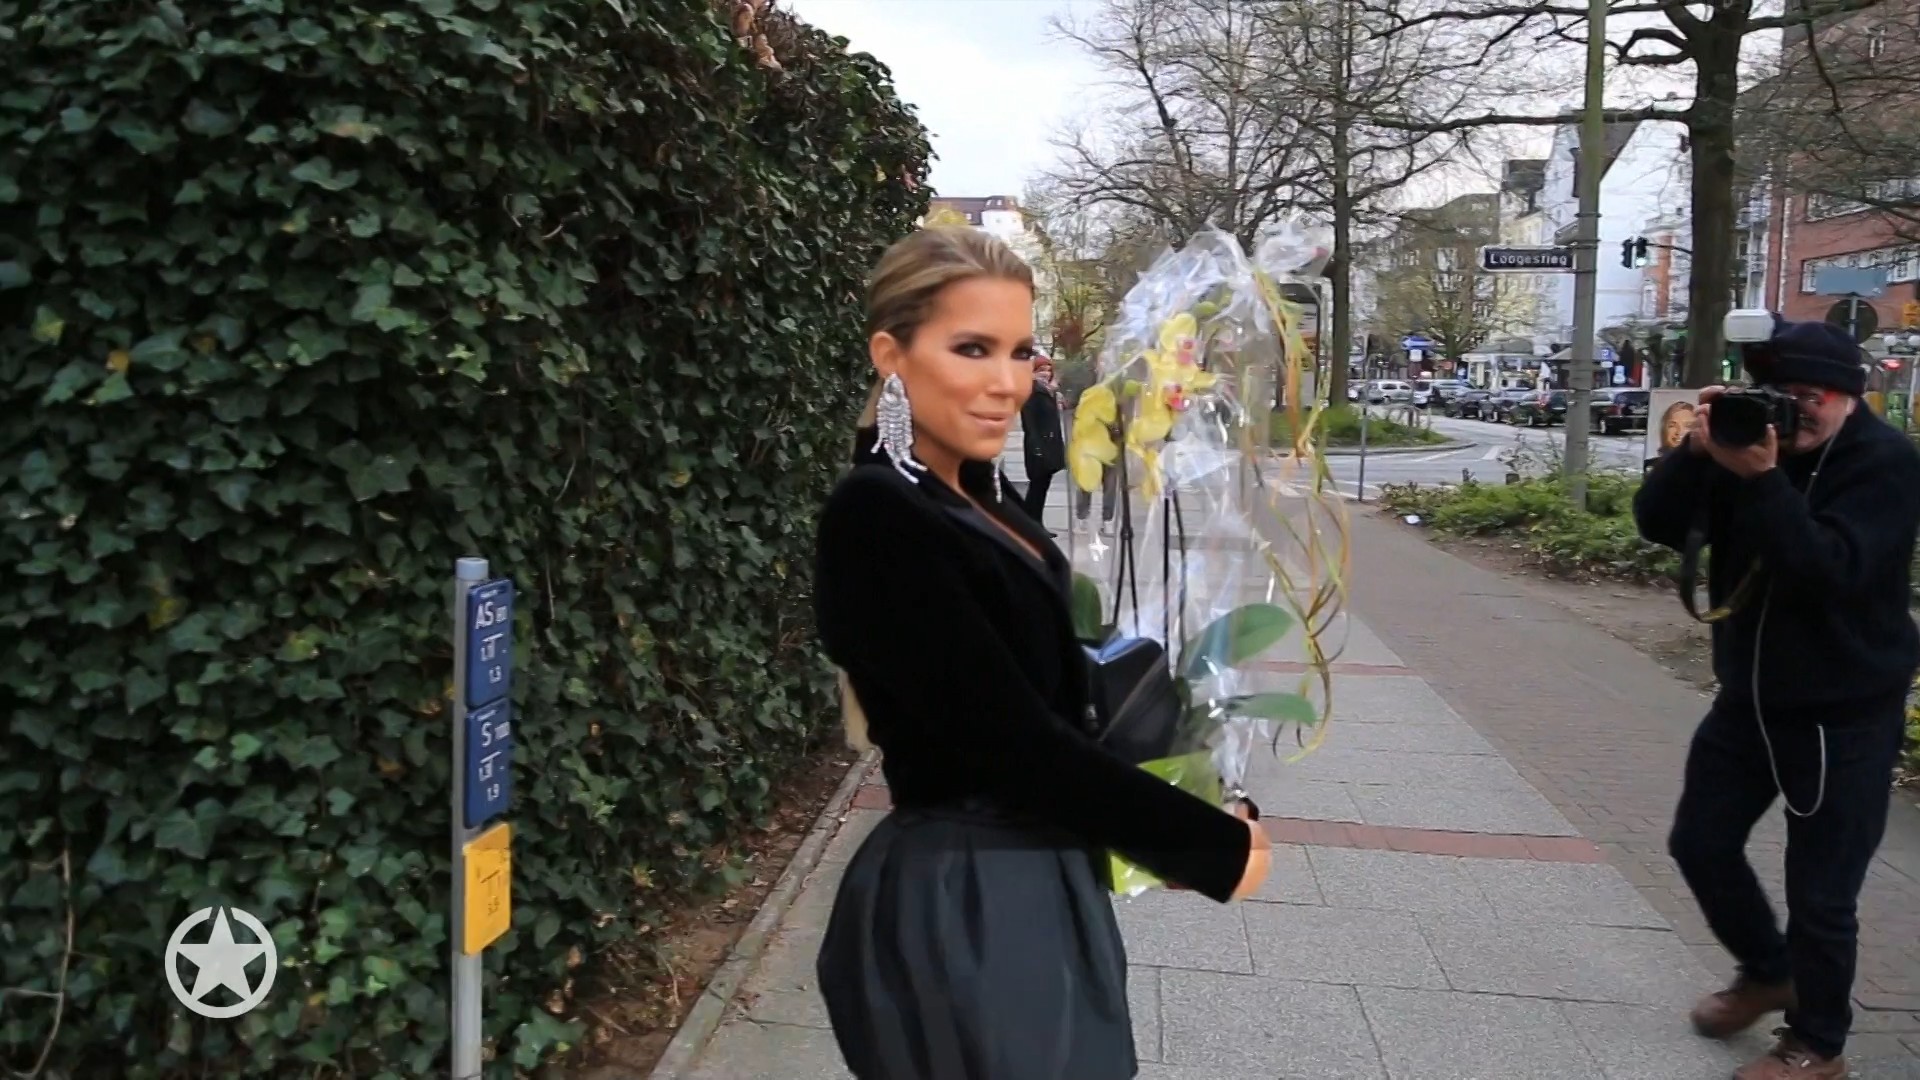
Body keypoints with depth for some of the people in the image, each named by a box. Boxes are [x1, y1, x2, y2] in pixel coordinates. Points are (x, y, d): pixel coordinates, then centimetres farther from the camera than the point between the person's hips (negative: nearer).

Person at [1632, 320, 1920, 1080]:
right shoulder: (1754, 441, -1)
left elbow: (1833, 569, -31)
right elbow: (1660, 525, -8)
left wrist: (1762, 478, -36)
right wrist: (1697, 452, -23)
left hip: (1846, 712, -6)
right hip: (1748, 695, 6)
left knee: (1820, 891, 1)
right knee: (1701, 842, 14)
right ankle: (1767, 972, 39)